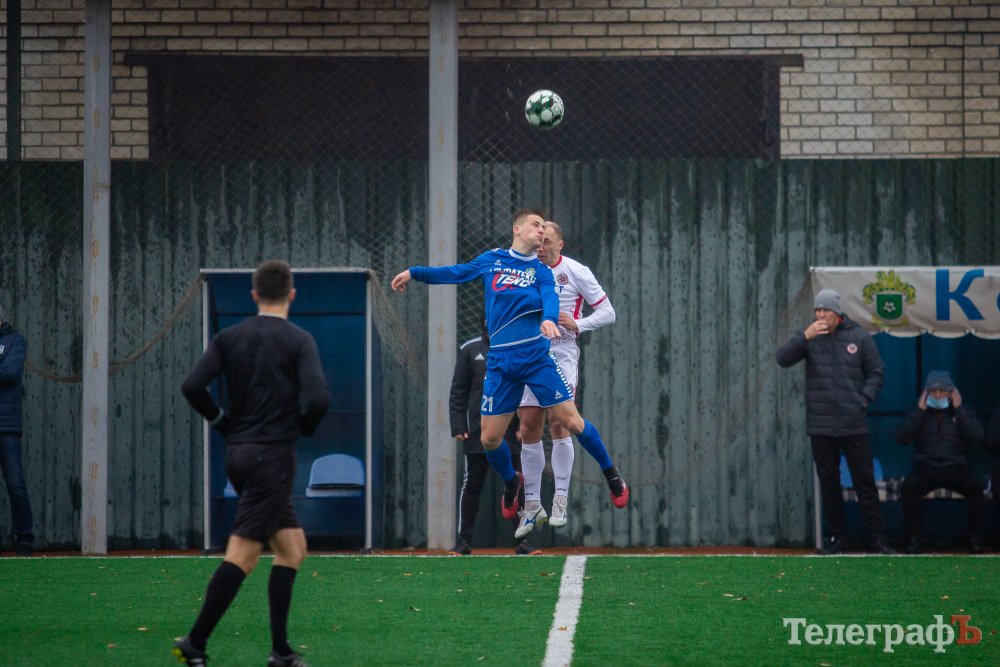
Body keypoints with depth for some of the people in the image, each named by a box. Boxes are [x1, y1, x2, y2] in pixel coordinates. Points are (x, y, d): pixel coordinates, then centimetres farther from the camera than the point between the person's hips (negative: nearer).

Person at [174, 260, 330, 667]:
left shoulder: (228, 338, 6)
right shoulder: (298, 341, -8)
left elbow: (192, 386, -4)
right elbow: (318, 398, -19)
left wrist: (221, 422, 10)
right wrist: (304, 427, 2)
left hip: (238, 452, 6)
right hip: (273, 455, -6)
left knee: (293, 548, 14)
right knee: (241, 555, -7)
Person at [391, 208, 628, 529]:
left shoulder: (541, 271, 2)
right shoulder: (491, 259, 7)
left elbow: (550, 298, -16)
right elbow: (455, 273, 21)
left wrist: (549, 319, -38)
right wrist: (414, 272, 17)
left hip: (537, 357, -2)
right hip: (501, 363, 2)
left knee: (572, 421, -9)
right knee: (490, 438, 2)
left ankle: (611, 474, 14)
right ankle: (511, 483, 33)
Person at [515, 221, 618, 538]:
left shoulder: (575, 272, -3)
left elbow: (607, 312, -1)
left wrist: (576, 324, -15)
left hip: (562, 354, -4)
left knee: (558, 424, -15)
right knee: (529, 430, 1)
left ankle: (561, 500, -11)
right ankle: (532, 505, 8)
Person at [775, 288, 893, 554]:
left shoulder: (858, 337, 4)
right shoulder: (808, 337, 5)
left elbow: (876, 372, 9)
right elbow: (782, 359, -8)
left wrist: (864, 398, -5)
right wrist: (804, 338, -22)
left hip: (854, 424, -1)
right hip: (820, 425, 1)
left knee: (865, 480, -2)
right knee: (828, 481, 6)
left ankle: (877, 537, 0)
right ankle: (835, 537, 13)